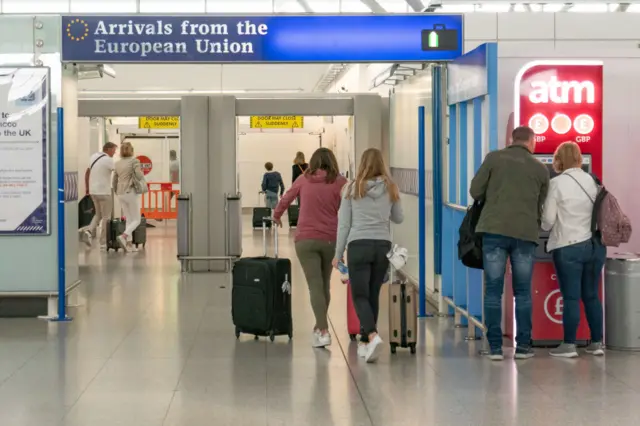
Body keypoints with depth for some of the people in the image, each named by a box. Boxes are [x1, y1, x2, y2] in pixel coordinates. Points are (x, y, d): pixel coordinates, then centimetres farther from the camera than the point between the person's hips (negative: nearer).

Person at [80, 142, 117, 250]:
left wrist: (87, 188, 22)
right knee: (106, 218, 3)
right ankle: (103, 243, 5)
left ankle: (89, 231, -3)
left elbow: (87, 173, 14)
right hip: (104, 192, -7)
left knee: (98, 214, 21)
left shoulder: (93, 157, 9)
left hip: (93, 191, 7)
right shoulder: (108, 160, -14)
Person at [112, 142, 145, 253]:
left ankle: (129, 244, 8)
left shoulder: (118, 164, 9)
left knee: (129, 219, 14)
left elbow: (114, 181, 12)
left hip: (121, 194, 6)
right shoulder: (134, 161, -9)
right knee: (136, 220, 1)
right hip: (132, 193, -6)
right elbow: (139, 176, -19)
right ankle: (123, 236, -22)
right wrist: (142, 175, 4)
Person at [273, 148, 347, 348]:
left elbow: (285, 199, 23)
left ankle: (323, 331, -14)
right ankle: (319, 327, 30)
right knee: (325, 284, 17)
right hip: (331, 239, 1)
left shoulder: (304, 180, 7)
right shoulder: (340, 182, 0)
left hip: (306, 239, 0)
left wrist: (277, 216, 41)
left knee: (315, 286, -3)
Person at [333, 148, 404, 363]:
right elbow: (399, 218, 16)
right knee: (373, 294, 13)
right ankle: (365, 342, 19)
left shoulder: (352, 189, -1)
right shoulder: (391, 188, 3)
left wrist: (338, 253, 8)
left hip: (358, 245, -3)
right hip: (383, 245, 3)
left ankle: (373, 336, -24)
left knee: (360, 295, -2)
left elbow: (344, 224, 1)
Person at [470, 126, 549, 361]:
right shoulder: (541, 169, 9)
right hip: (526, 233, 1)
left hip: (494, 229, -1)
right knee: (523, 292, 11)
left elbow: (475, 191, 2)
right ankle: (523, 346, 11)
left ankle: (495, 347, 3)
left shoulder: (494, 158, 3)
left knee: (493, 291, 3)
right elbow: (542, 206, 14)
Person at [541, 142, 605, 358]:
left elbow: (548, 220, -6)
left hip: (569, 247, -5)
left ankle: (569, 345, 2)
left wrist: (546, 227, 15)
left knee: (571, 297, -1)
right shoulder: (592, 181, 8)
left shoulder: (557, 183, -8)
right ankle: (597, 343, 15)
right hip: (595, 245, 5)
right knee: (592, 295, 12)